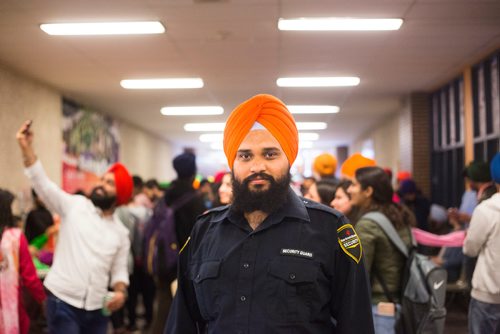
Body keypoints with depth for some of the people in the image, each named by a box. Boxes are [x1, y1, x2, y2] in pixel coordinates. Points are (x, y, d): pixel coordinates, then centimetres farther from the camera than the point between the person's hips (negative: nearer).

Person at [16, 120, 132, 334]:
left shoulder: (121, 232, 10)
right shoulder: (75, 206, 2)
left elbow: (119, 269, 12)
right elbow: (43, 184, -9)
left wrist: (120, 291, -9)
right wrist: (26, 147, -20)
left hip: (96, 308, 4)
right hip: (63, 303, -4)